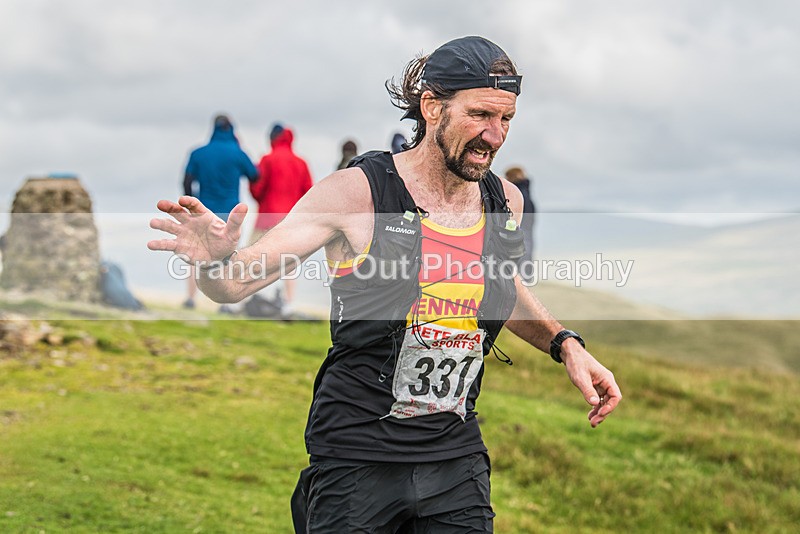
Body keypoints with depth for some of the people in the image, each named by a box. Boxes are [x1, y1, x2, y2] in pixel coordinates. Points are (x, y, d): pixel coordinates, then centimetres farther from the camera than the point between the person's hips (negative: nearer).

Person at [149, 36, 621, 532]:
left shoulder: (506, 202, 3)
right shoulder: (356, 193, -12)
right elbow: (239, 282, -15)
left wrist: (565, 344, 12)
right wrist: (215, 260, -37)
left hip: (457, 458, 4)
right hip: (356, 460, -4)